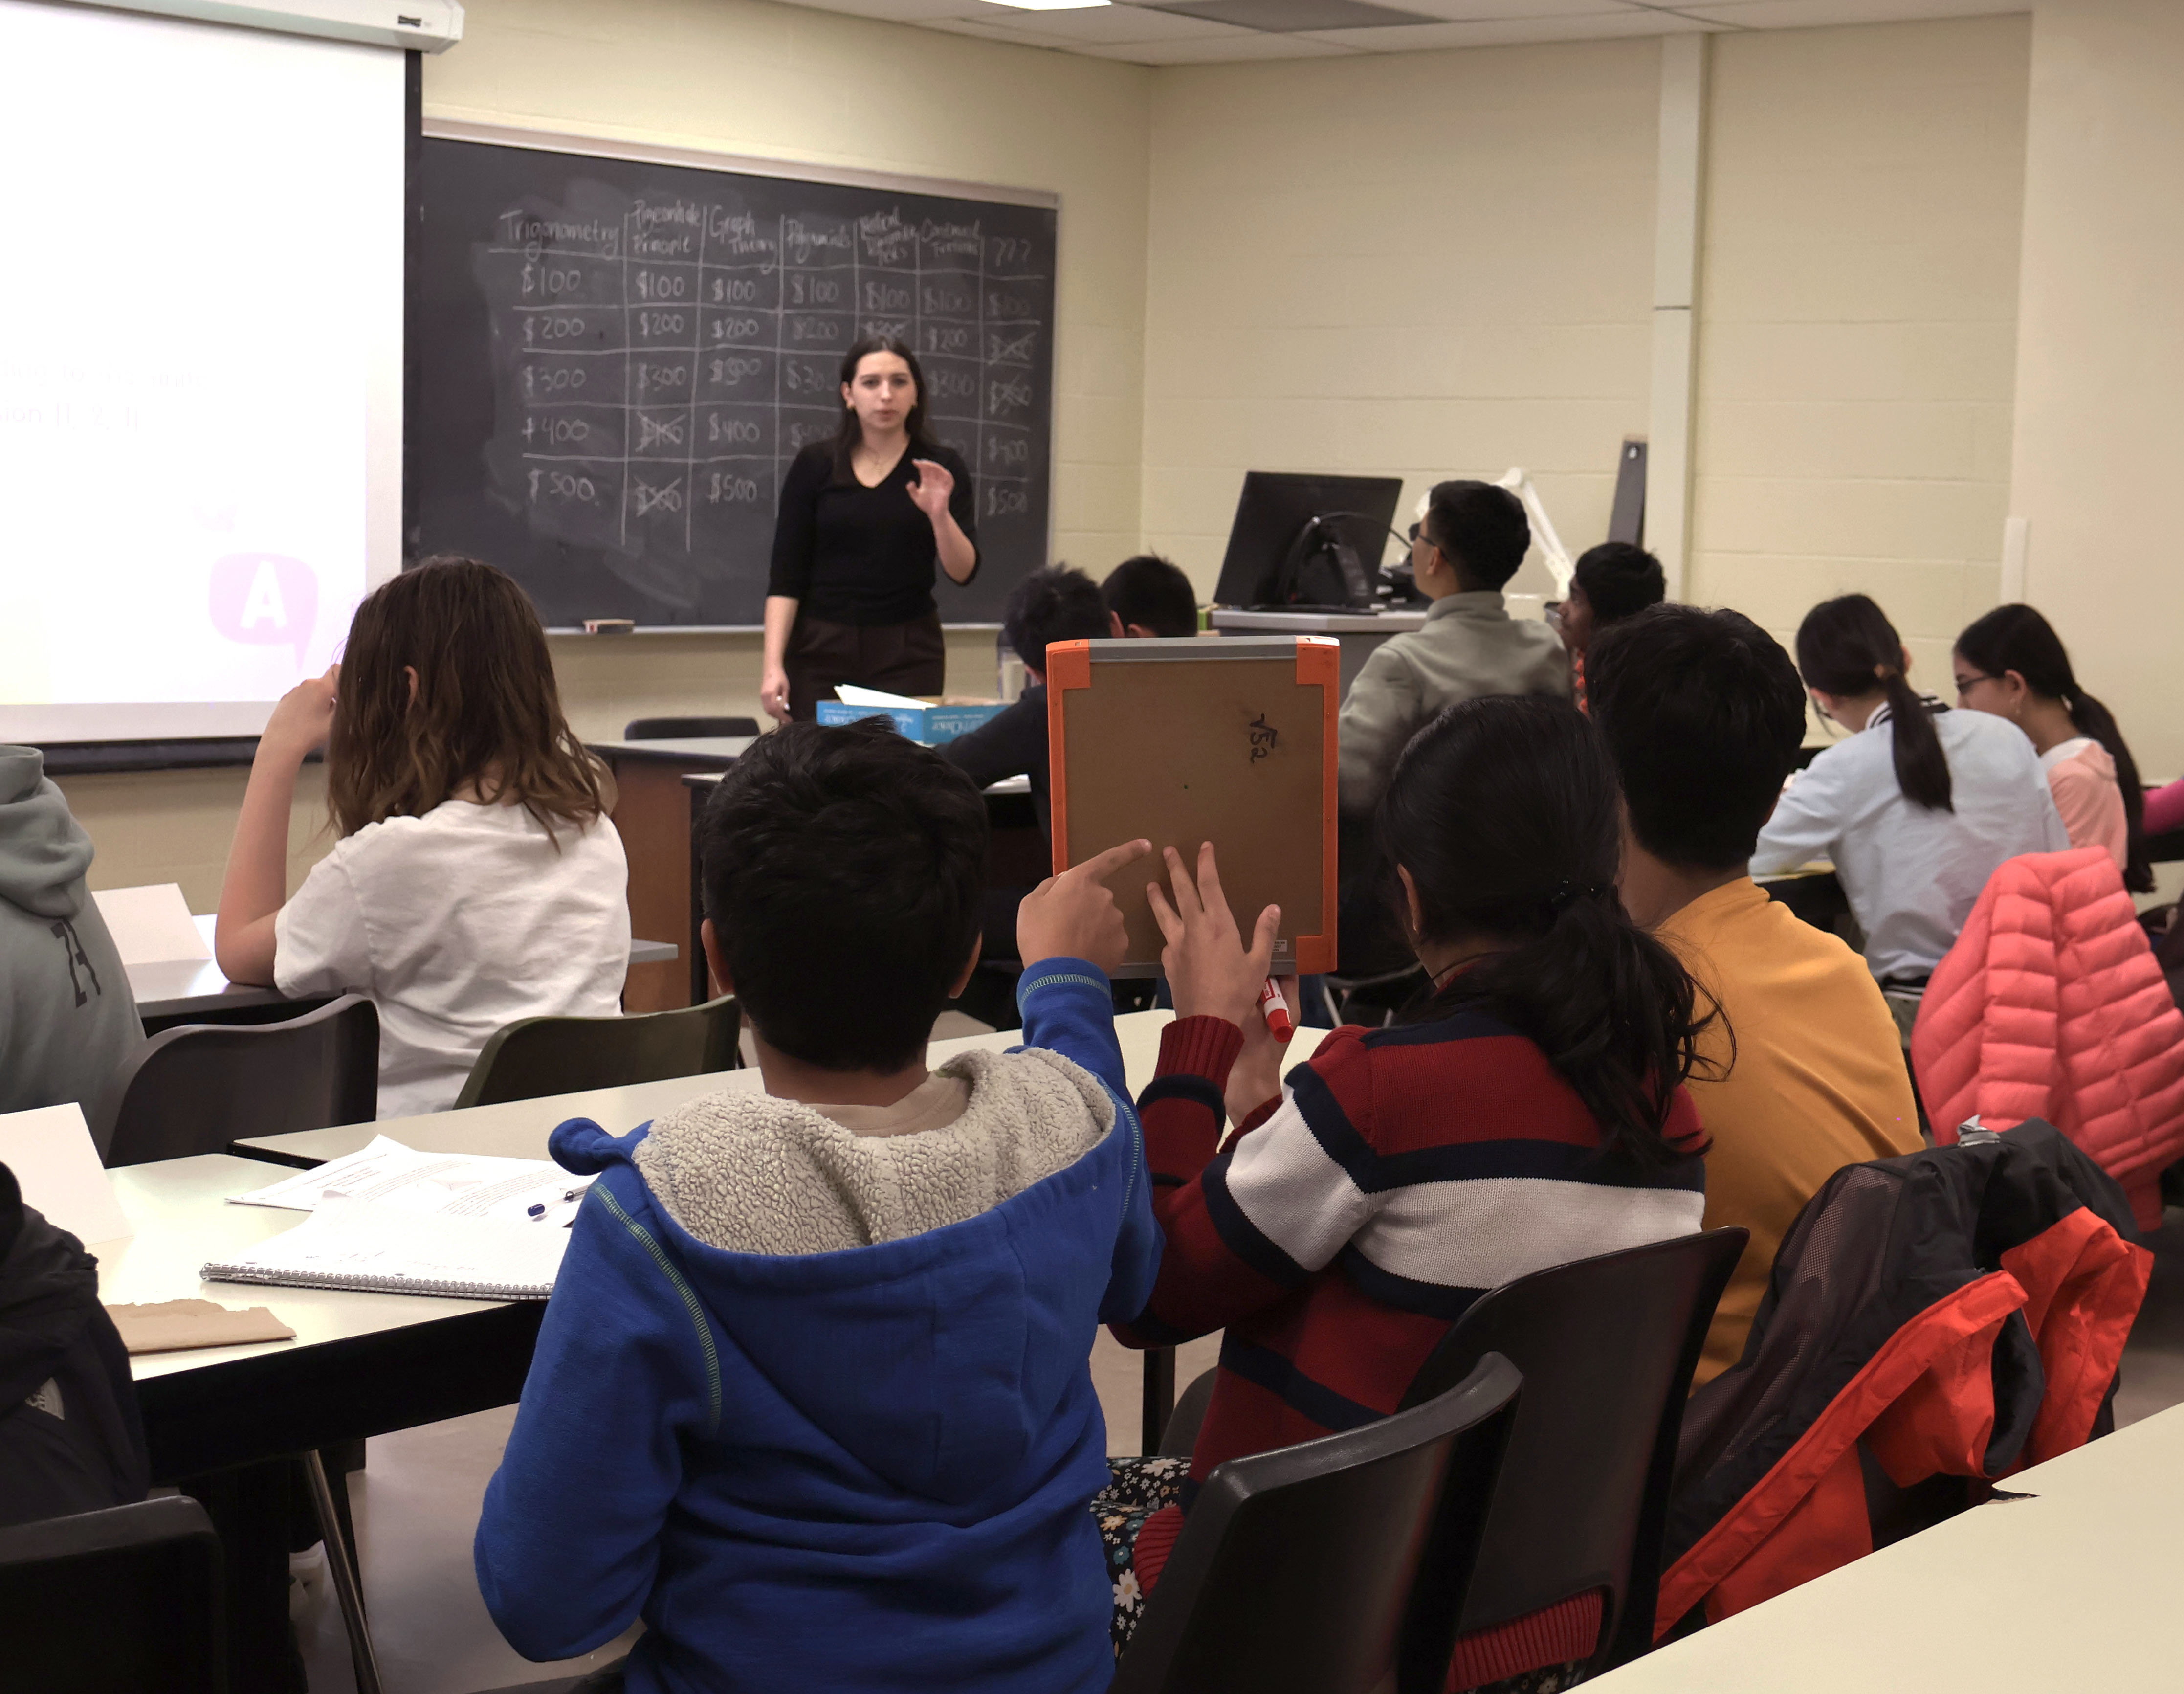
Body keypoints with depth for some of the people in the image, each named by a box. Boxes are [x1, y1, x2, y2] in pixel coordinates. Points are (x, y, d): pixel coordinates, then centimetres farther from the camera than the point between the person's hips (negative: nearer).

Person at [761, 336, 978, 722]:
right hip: (820, 650, 0)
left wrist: (939, 514, -24)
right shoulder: (814, 466, 1)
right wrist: (773, 665, -11)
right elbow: (785, 578, -1)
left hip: (909, 654, 0)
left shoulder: (940, 469, 2)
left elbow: (964, 571, -6)